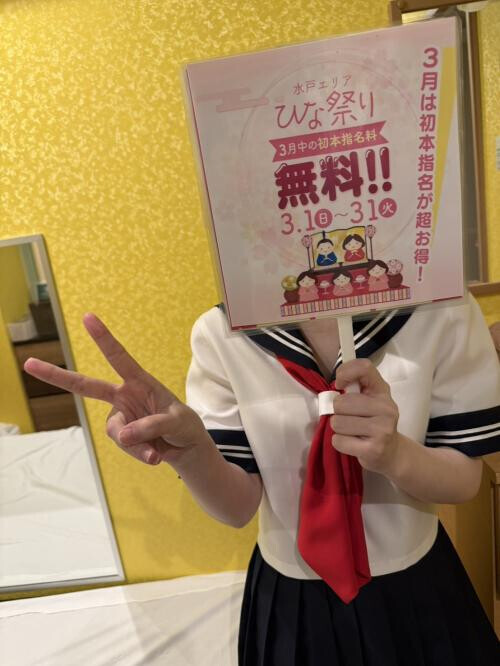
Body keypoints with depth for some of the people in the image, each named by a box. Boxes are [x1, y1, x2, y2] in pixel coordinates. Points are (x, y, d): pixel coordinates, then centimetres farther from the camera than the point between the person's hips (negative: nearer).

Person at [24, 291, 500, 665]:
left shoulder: (443, 311, -18)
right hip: (290, 599, 0)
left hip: (413, 589, 1)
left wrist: (393, 455, -32)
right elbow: (238, 507, -14)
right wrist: (189, 450, -35)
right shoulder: (223, 333, -18)